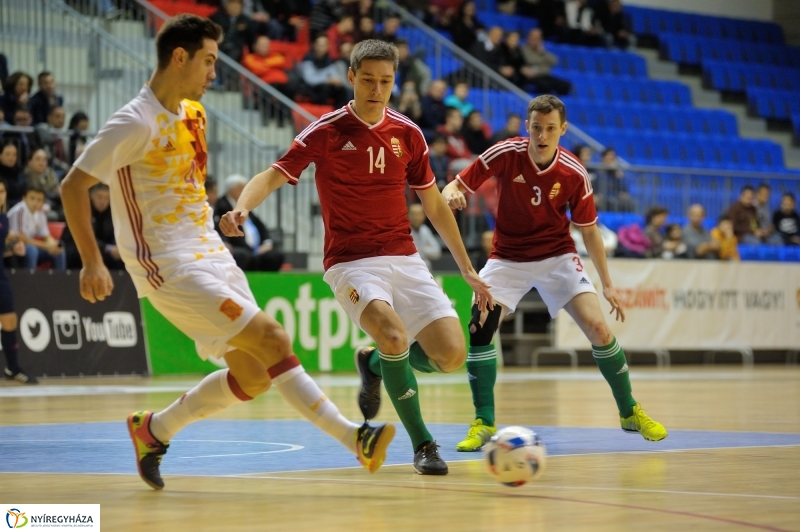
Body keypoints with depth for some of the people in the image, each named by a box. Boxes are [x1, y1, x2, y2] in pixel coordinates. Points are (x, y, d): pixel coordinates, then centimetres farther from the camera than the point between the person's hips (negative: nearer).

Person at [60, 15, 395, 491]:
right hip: (170, 267, -9)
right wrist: (92, 263, -19)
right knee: (272, 339, -18)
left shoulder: (193, 112, 11)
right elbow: (73, 185, -14)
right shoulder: (136, 122, -14)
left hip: (210, 253, 9)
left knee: (253, 375, 5)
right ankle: (354, 437, -16)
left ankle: (154, 430, 21)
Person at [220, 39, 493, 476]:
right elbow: (272, 176, -12)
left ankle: (374, 364, 22)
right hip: (351, 263, -4)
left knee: (451, 355, -10)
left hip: (404, 260, 4)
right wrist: (241, 208, -34)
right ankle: (423, 444, -14)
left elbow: (434, 205, 15)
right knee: (393, 332, -32)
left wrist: (467, 269, 15)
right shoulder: (326, 132, -6)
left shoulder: (408, 134, 6)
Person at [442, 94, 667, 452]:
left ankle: (630, 413, 9)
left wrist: (607, 284, 1)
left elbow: (588, 230, 0)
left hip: (557, 257, 0)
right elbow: (455, 187, -11)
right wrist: (451, 195, -37)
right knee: (480, 326, -22)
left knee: (598, 328, -13)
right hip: (508, 258, 0)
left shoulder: (574, 175, -12)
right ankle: (484, 422, -7)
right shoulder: (506, 154, -16)